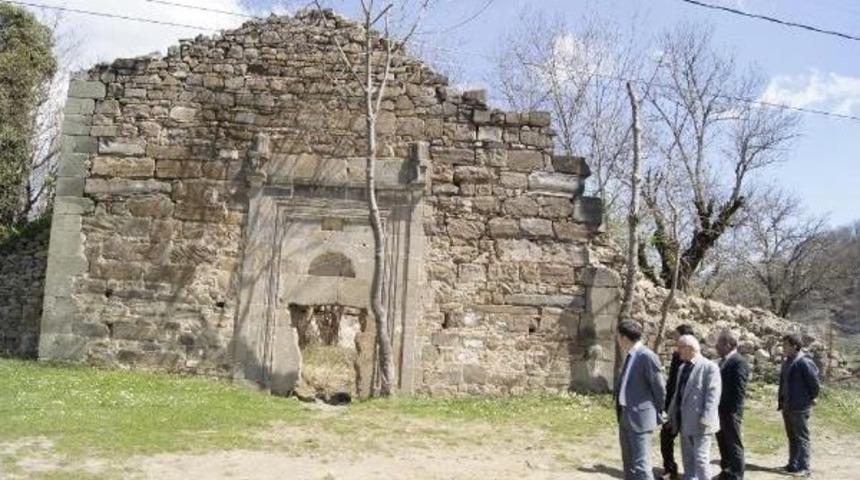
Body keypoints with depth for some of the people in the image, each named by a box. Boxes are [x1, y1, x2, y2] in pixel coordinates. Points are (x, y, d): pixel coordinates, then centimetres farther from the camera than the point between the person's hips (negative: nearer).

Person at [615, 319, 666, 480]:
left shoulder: (647, 356, -18)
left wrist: (657, 413, 1)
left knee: (641, 465, -8)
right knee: (628, 463, 18)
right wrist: (622, 412, 17)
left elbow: (659, 387, -12)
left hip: (640, 417, -10)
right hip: (625, 417, 10)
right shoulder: (629, 356, 10)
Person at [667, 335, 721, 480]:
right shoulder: (683, 367, 15)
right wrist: (672, 414, 14)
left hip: (699, 423, -8)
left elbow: (713, 395, -17)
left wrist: (706, 420, -22)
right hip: (685, 422, 8)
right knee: (687, 459, 16)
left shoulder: (709, 367, -11)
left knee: (700, 458, -4)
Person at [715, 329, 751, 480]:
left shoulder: (739, 362, -16)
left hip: (730, 413, -9)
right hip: (721, 411, 9)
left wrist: (733, 412, -20)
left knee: (734, 445, 3)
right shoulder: (723, 361, 13)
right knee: (723, 444, 18)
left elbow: (740, 390, -19)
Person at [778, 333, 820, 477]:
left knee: (801, 438, -1)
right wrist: (781, 401, 14)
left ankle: (803, 468, 6)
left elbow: (814, 384, -15)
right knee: (792, 437, 16)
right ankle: (793, 465, 25)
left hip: (800, 407, -9)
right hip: (787, 407, 9)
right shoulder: (787, 361, 9)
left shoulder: (805, 363, -18)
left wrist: (810, 400, -3)